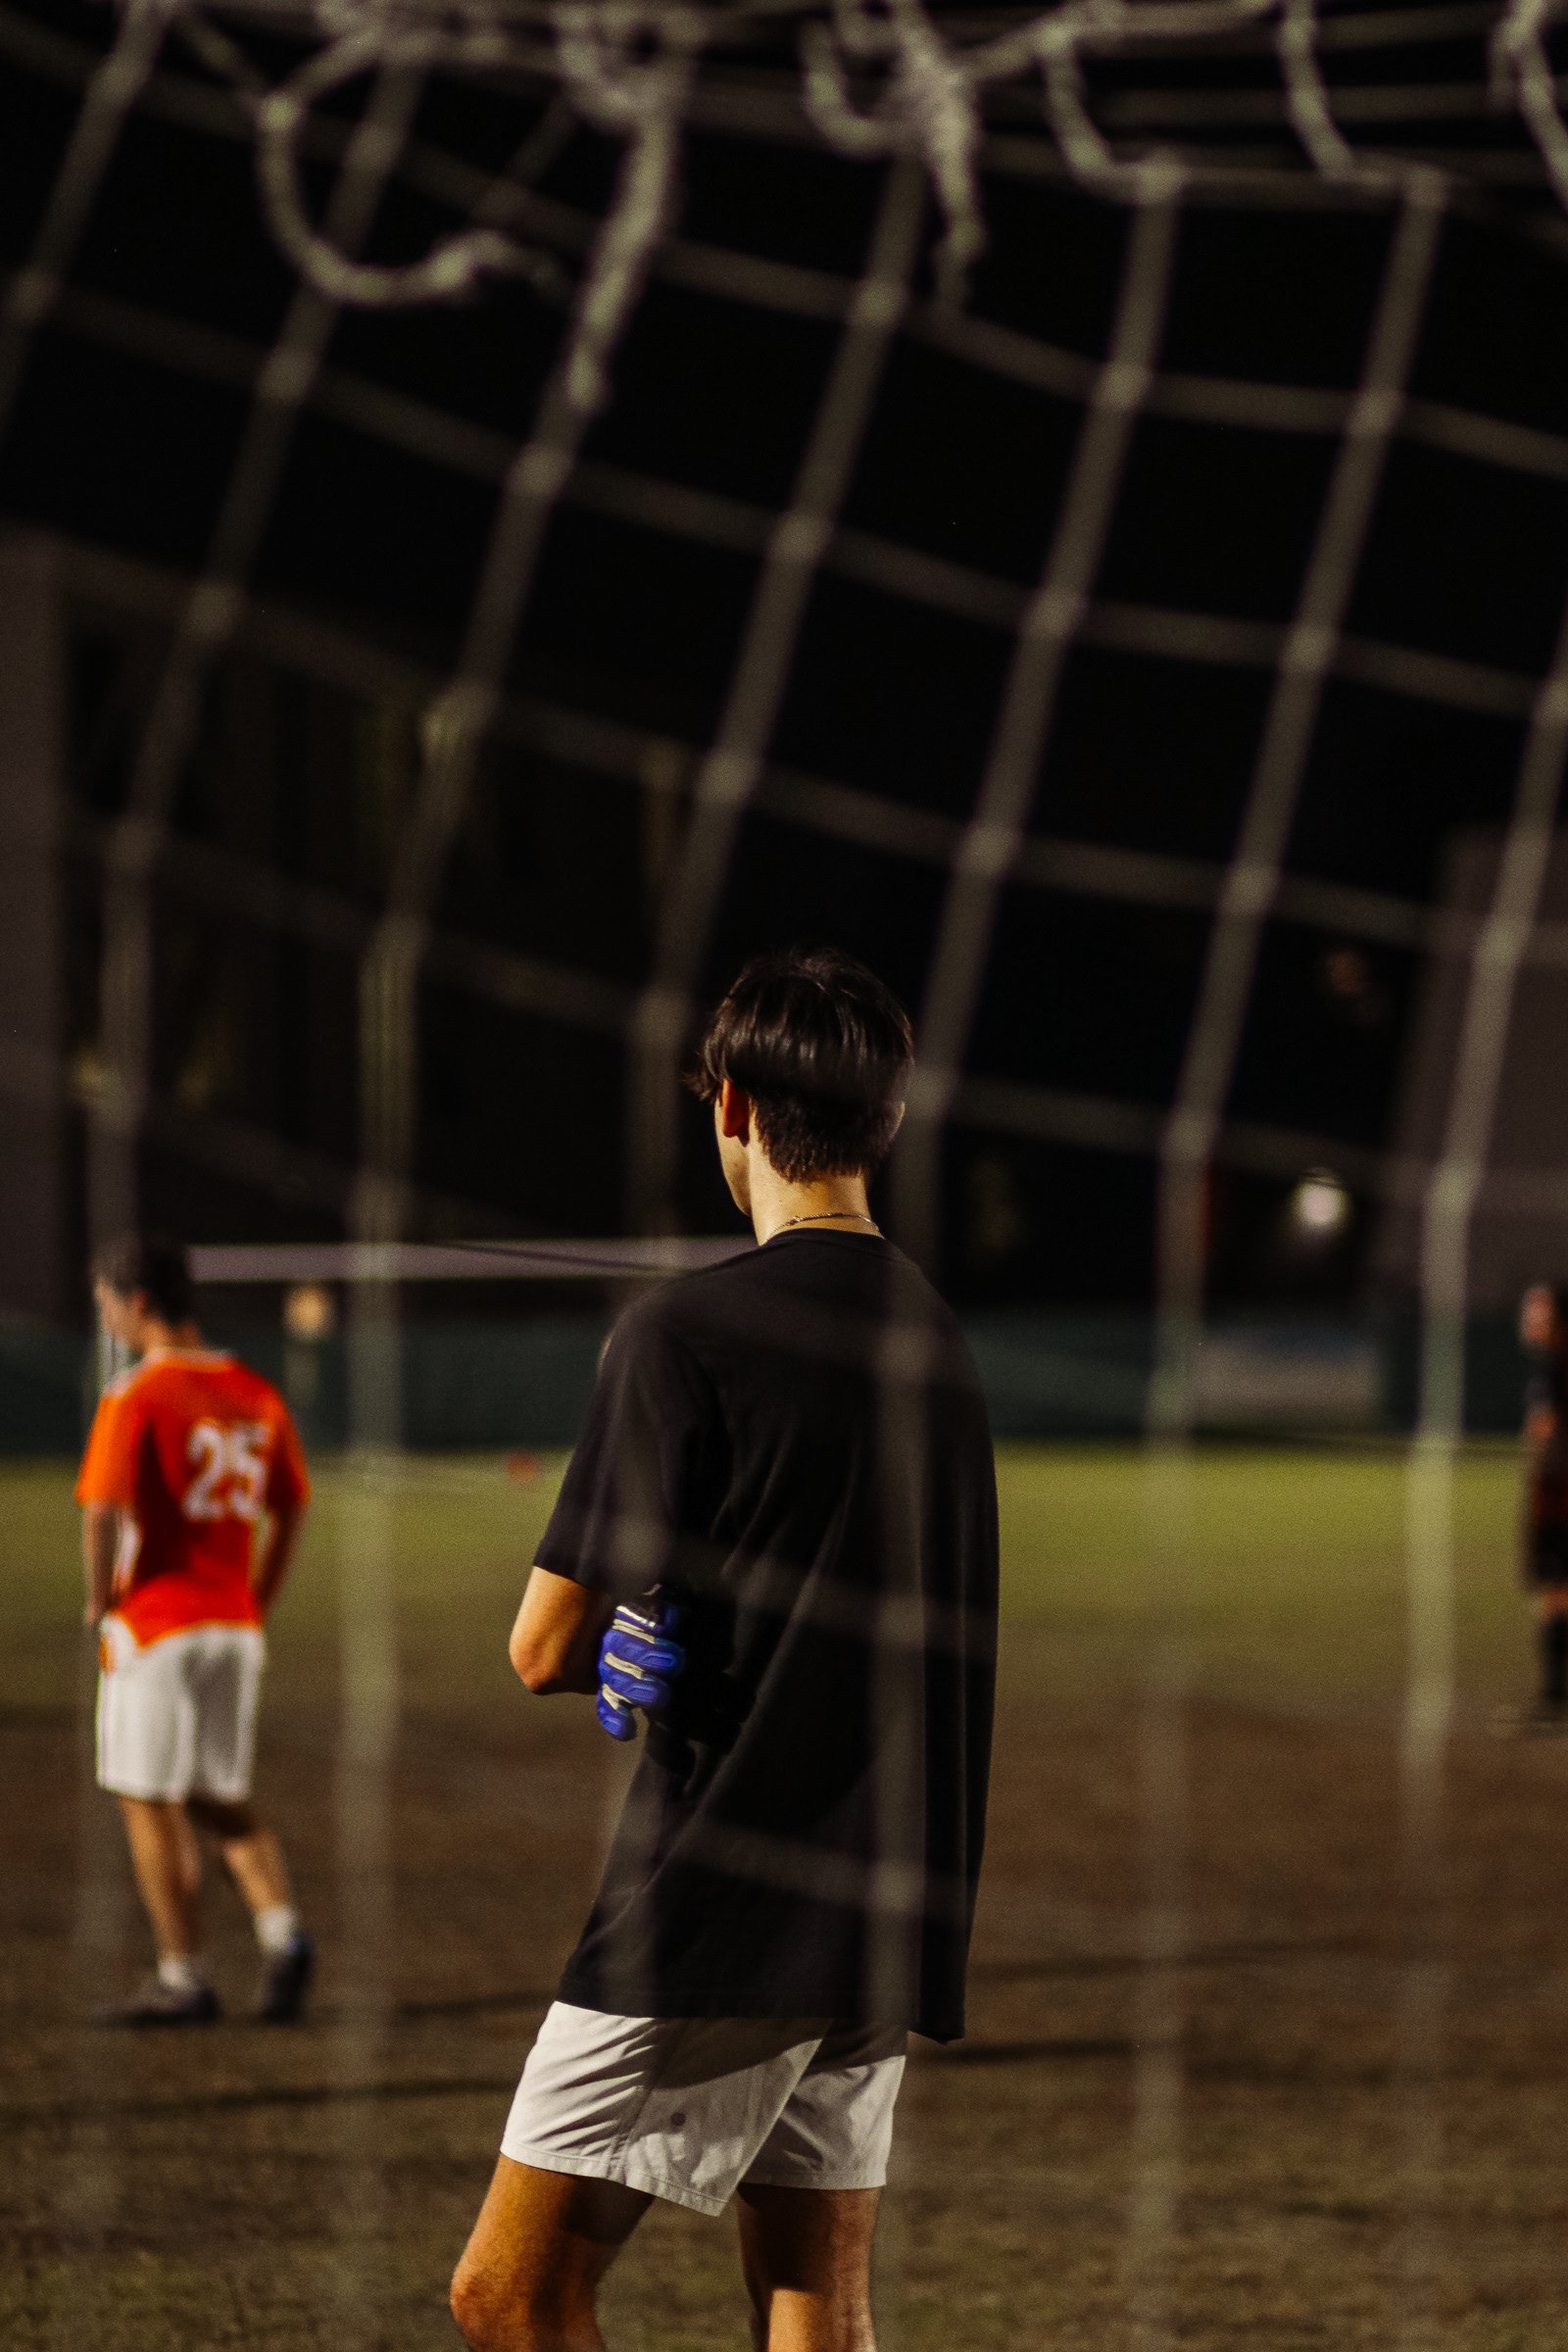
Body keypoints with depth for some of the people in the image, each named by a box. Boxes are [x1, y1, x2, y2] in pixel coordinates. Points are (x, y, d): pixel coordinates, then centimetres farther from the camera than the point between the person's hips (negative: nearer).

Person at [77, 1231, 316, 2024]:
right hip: (236, 1628, 7)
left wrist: (98, 1602, -7)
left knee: (150, 1803, 4)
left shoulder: (135, 1396, -14)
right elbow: (290, 1509, 12)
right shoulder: (254, 1394, 7)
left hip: (155, 1624, -7)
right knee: (219, 1800, 17)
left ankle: (183, 1980, 7)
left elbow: (103, 1511, -22)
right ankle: (281, 1932, -4)